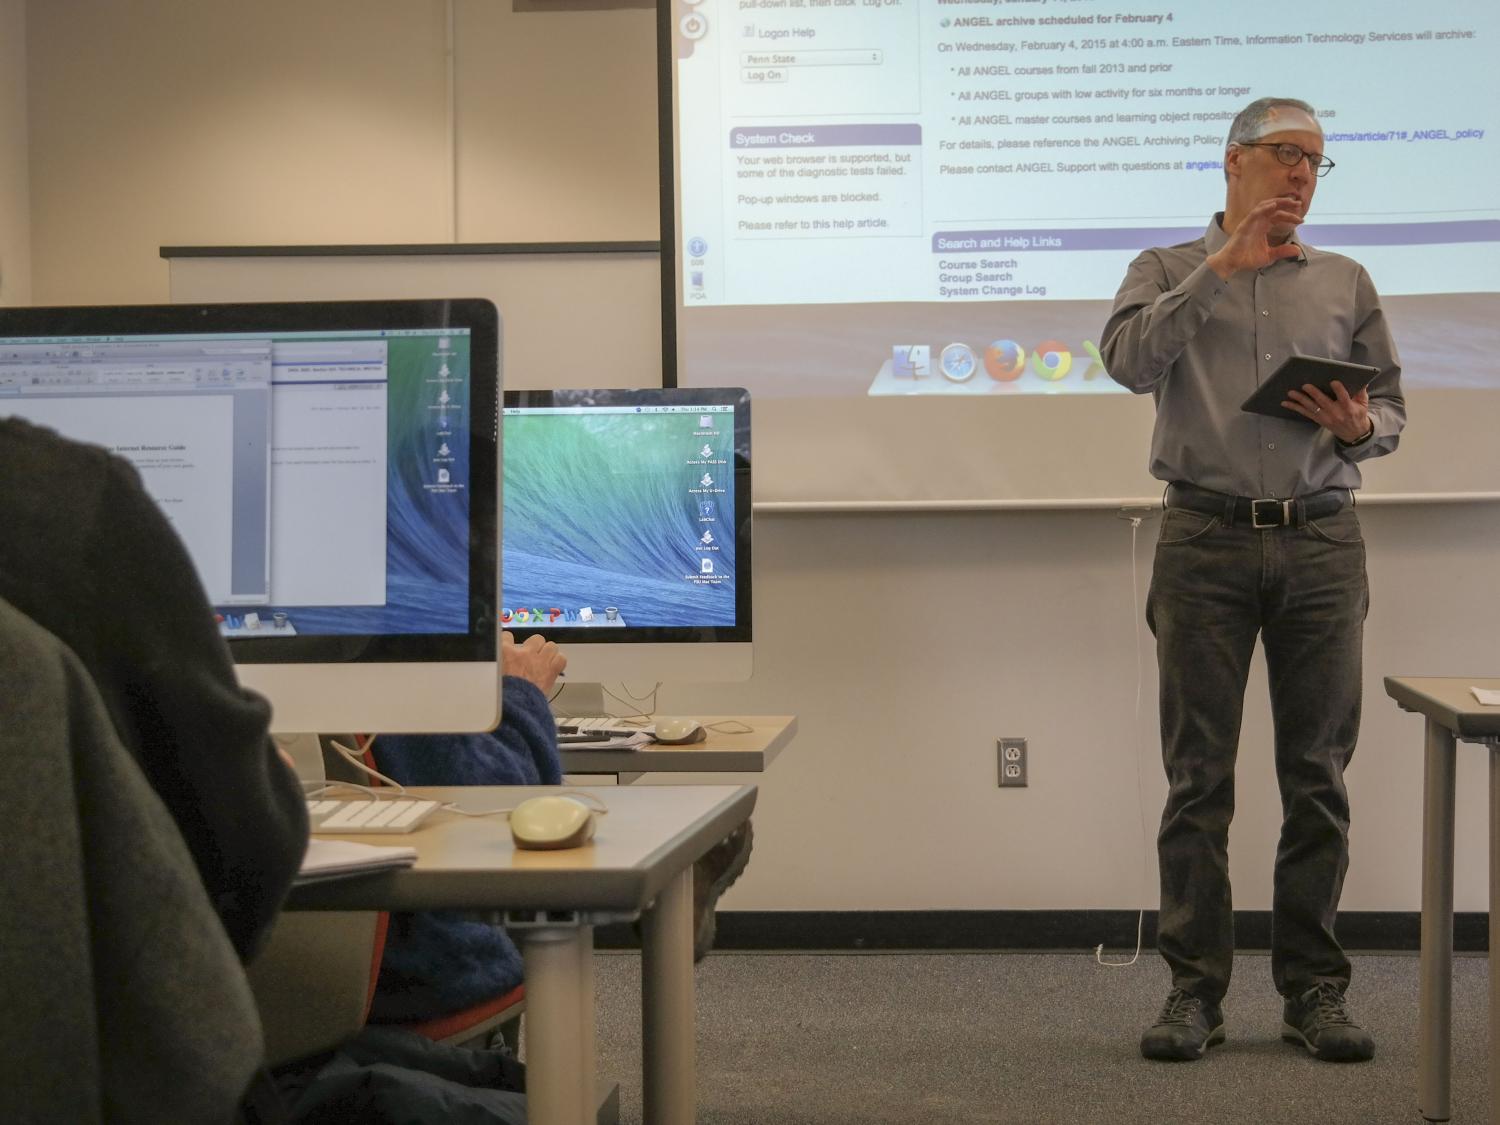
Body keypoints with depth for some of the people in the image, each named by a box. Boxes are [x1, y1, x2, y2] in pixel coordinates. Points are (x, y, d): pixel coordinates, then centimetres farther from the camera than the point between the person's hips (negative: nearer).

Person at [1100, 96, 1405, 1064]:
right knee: (1200, 775, -1)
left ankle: (1315, 988, 11)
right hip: (1207, 540, -2)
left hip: (1322, 542, 2)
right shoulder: (1171, 272, 9)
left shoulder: (1346, 284, 15)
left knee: (1319, 774, 3)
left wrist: (1359, 426, -8)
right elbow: (1131, 360, -11)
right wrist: (1223, 266, -13)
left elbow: (1392, 408, 15)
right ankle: (1196, 990, 6)